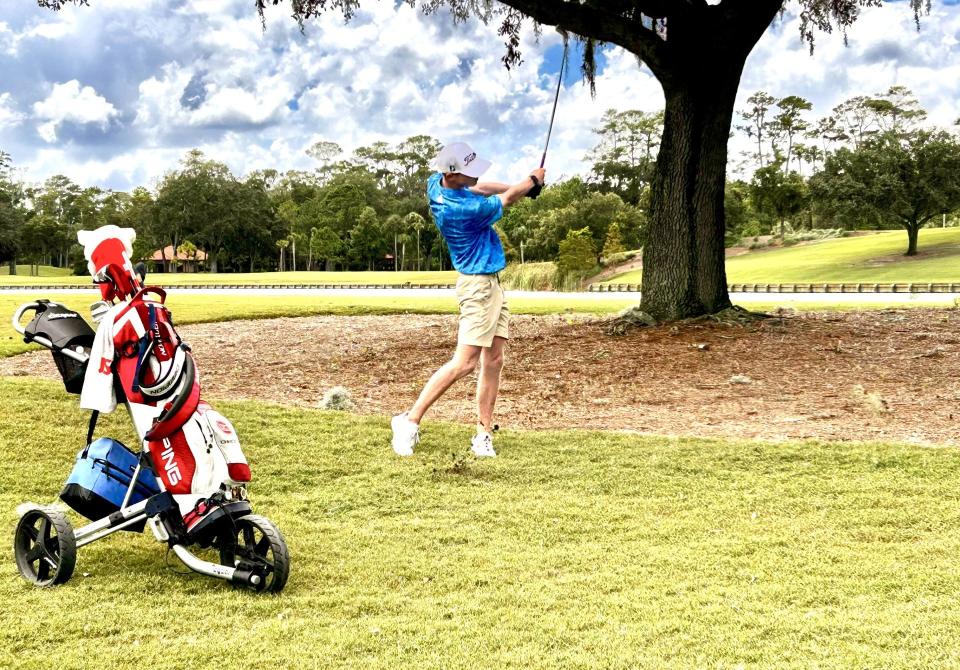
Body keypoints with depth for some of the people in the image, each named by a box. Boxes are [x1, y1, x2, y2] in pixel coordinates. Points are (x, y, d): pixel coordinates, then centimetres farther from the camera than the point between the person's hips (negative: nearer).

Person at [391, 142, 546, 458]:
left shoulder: (436, 183, -1)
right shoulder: (464, 210, -26)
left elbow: (478, 189, 21)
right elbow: (507, 200, -8)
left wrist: (516, 186, 11)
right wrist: (532, 180, 11)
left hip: (491, 284, 10)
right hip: (478, 285, -10)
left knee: (494, 360, 7)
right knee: (464, 362, -12)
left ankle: (483, 434, 8)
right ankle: (410, 420, -6)